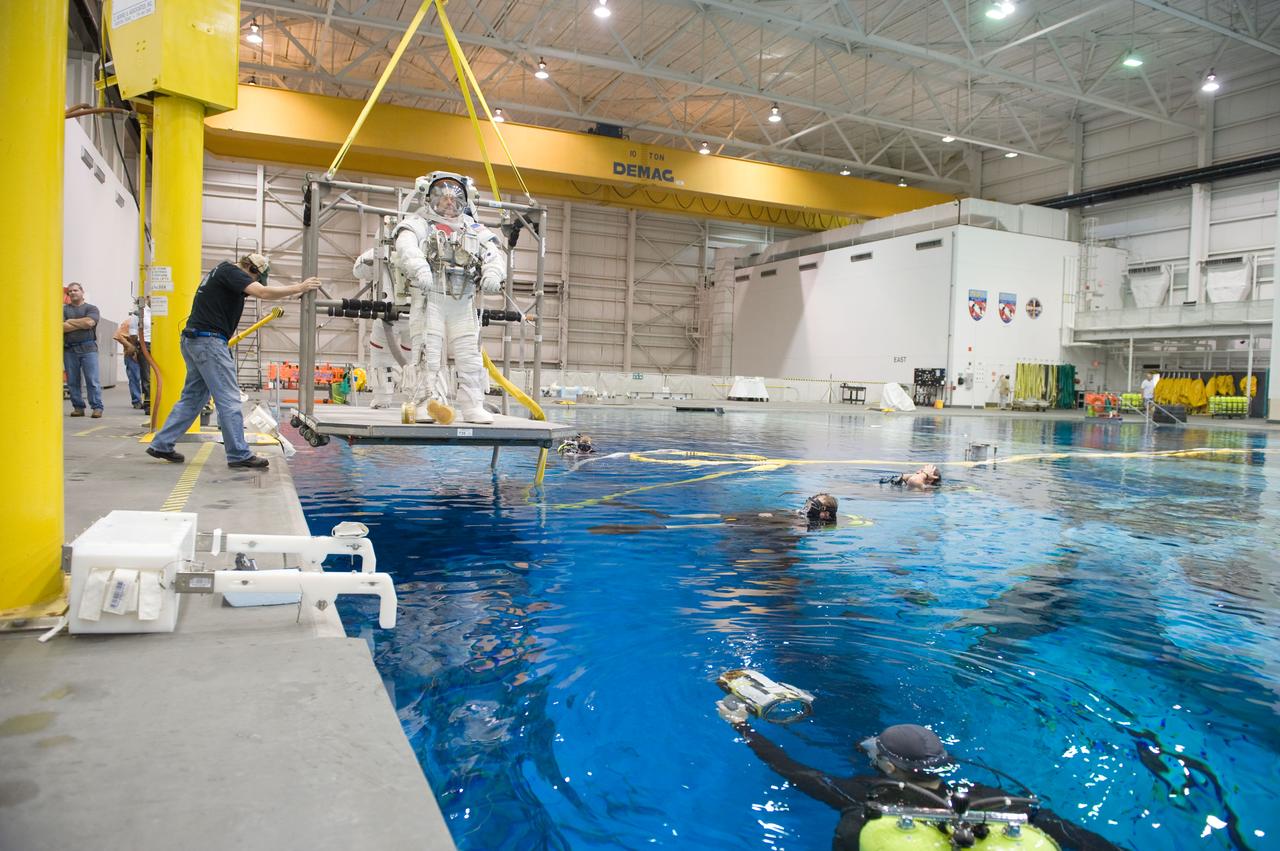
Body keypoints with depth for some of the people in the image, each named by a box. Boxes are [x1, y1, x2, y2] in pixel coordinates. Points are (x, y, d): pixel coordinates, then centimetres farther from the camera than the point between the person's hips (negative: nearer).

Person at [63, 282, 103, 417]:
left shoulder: (91, 308, 8)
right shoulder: (64, 309, 14)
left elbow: (90, 322, -11)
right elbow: (61, 327, -1)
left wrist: (71, 322, -1)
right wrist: (81, 324, -6)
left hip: (88, 348, -3)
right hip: (69, 349, 3)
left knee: (92, 380, -7)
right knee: (72, 381, 4)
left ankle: (97, 407, -5)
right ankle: (78, 407, 11)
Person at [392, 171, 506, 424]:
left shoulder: (473, 228, 15)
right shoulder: (419, 222, 4)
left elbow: (494, 252, 2)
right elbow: (406, 244, -16)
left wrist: (492, 272, -20)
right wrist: (419, 266, -36)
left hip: (462, 300, 3)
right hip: (428, 298, -3)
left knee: (469, 354, 1)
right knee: (429, 350, -8)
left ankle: (473, 406, 7)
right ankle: (428, 402, -4)